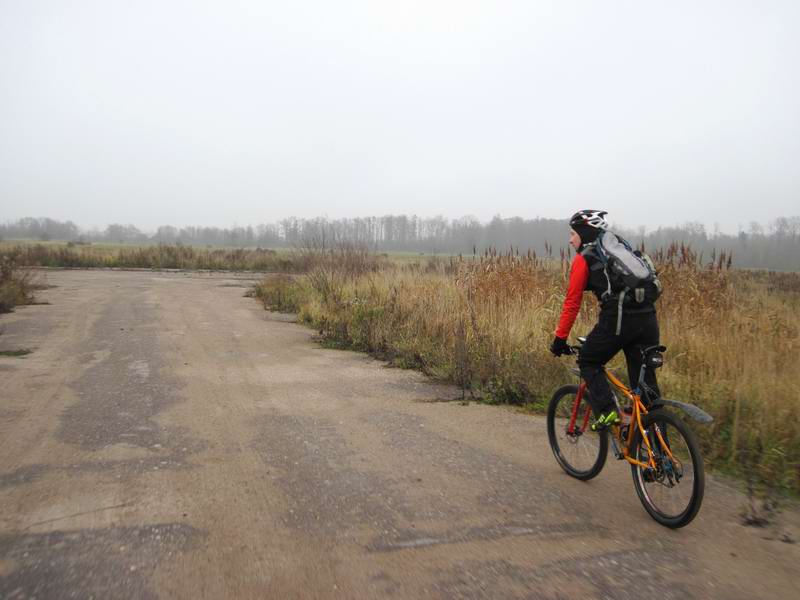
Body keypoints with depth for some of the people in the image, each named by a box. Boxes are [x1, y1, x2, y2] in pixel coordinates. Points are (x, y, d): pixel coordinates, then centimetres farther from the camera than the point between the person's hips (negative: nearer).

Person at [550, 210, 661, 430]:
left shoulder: (583, 259, 6)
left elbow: (572, 302, 4)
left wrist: (560, 338, 10)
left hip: (618, 318, -6)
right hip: (648, 318, 6)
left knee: (588, 362, 15)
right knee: (645, 380, 12)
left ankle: (607, 412, 1)